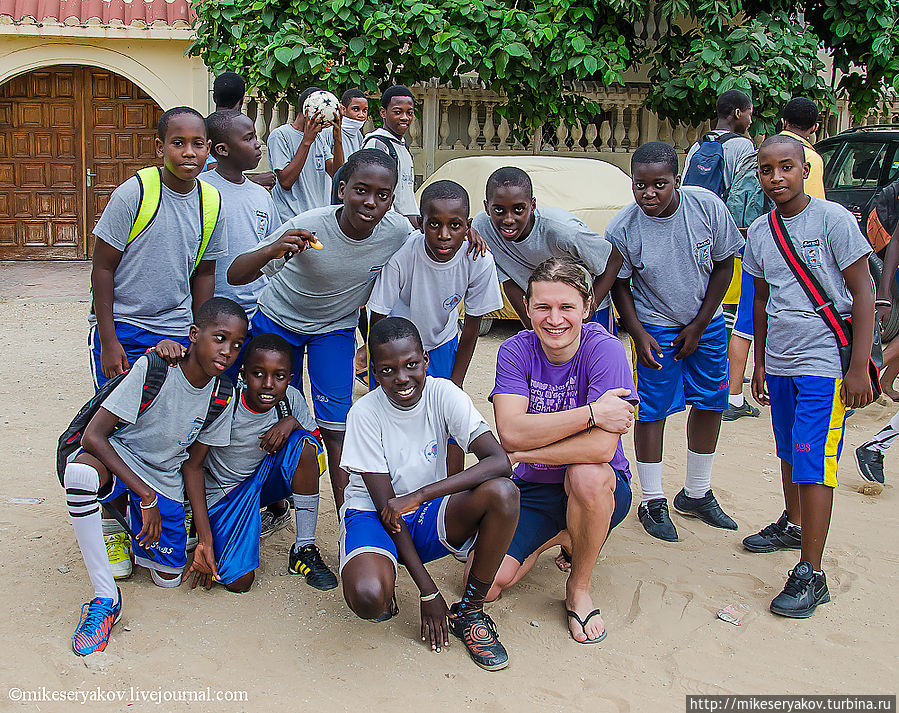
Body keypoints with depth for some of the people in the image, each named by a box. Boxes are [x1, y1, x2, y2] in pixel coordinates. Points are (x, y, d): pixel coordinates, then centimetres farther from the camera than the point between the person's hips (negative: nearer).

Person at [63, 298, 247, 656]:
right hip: (117, 460, -4)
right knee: (79, 472, -40)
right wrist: (145, 494, -25)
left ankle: (135, 520, 32)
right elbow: (93, 435, -24)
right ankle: (106, 598, -27)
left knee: (168, 578, 0)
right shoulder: (153, 368, -23)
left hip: (164, 480, 5)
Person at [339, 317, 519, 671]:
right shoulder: (365, 413, -16)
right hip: (372, 514, -2)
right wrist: (428, 591, -19)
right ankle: (386, 589, 6)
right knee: (367, 597, -36)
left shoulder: (444, 395, -12)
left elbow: (499, 461, -25)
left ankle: (470, 611, -8)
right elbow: (385, 505, -16)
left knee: (502, 493, -29)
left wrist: (419, 495, -32)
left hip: (429, 514, 3)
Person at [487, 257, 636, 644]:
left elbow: (601, 448, -31)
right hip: (533, 489, 3)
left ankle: (579, 589, -9)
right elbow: (510, 432, -25)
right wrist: (590, 413, -30)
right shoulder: (516, 351, -10)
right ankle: (555, 538, 20)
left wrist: (520, 453, -24)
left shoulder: (604, 349, -19)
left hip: (603, 491, -3)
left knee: (587, 473, -38)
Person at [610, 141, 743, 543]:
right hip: (654, 328, -3)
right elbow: (619, 285, -5)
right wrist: (639, 335, -13)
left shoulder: (708, 207, -17)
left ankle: (696, 494, 28)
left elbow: (723, 266, -6)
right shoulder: (622, 229, -19)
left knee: (711, 404, 10)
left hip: (705, 323, 3)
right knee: (652, 411, -2)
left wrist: (698, 326, -7)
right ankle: (652, 502, 14)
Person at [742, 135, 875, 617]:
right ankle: (792, 525, 41)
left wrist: (859, 367, -12)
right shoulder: (760, 232, 7)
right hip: (780, 362, 6)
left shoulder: (832, 218, -9)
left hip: (825, 363, -6)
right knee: (788, 451, 18)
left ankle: (811, 575, -6)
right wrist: (759, 364, 19)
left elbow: (863, 293, -9)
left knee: (812, 461, -10)